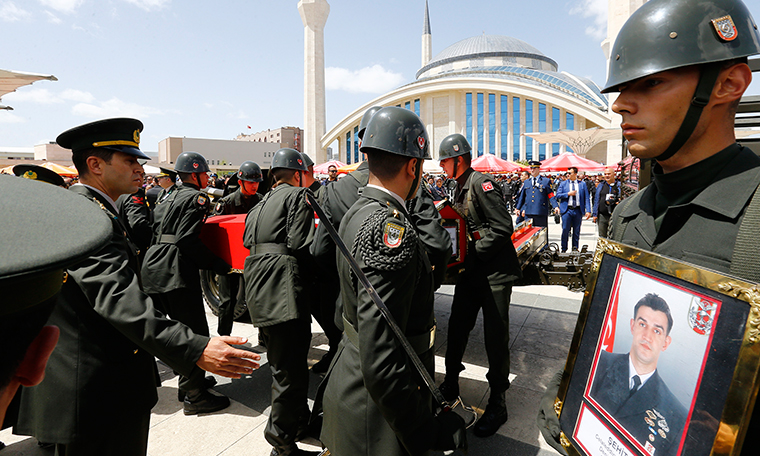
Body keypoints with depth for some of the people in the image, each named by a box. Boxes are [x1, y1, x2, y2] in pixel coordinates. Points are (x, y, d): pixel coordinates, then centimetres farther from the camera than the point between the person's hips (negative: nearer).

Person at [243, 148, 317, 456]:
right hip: (282, 289, -10)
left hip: (258, 291, 10)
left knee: (282, 363, 21)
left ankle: (298, 419, 37)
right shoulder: (298, 195, -2)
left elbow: (249, 243, 18)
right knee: (291, 369, -1)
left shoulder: (259, 205, 24)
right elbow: (299, 244, -13)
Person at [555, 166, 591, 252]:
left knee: (577, 231, 7)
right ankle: (564, 249, 8)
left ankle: (575, 249, 18)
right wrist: (568, 194, -11)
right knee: (565, 230, -3)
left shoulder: (582, 184, 7)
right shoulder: (563, 183, 8)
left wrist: (588, 210, -5)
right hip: (567, 210, -1)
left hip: (578, 210, 1)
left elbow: (587, 198, 3)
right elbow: (558, 195, 1)